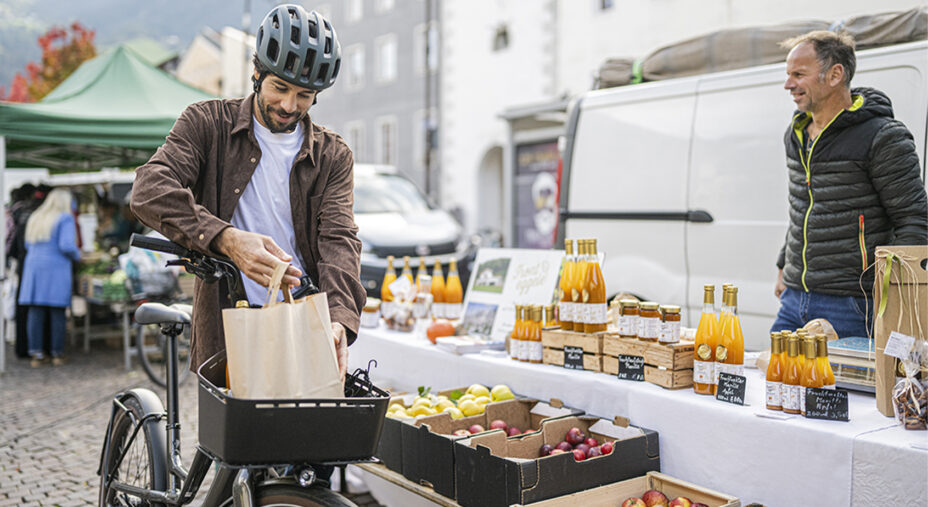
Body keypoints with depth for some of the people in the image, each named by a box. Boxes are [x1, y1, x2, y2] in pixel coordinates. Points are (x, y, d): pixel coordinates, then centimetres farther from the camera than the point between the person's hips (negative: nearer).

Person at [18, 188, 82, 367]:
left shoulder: (35, 218, 16)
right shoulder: (65, 219, -4)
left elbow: (28, 245, 18)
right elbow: (67, 245, -15)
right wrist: (77, 255, 4)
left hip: (33, 268, 6)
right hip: (56, 269, -6)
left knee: (35, 312, 2)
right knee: (57, 312, 0)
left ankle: (36, 353, 2)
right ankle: (57, 354, 5)